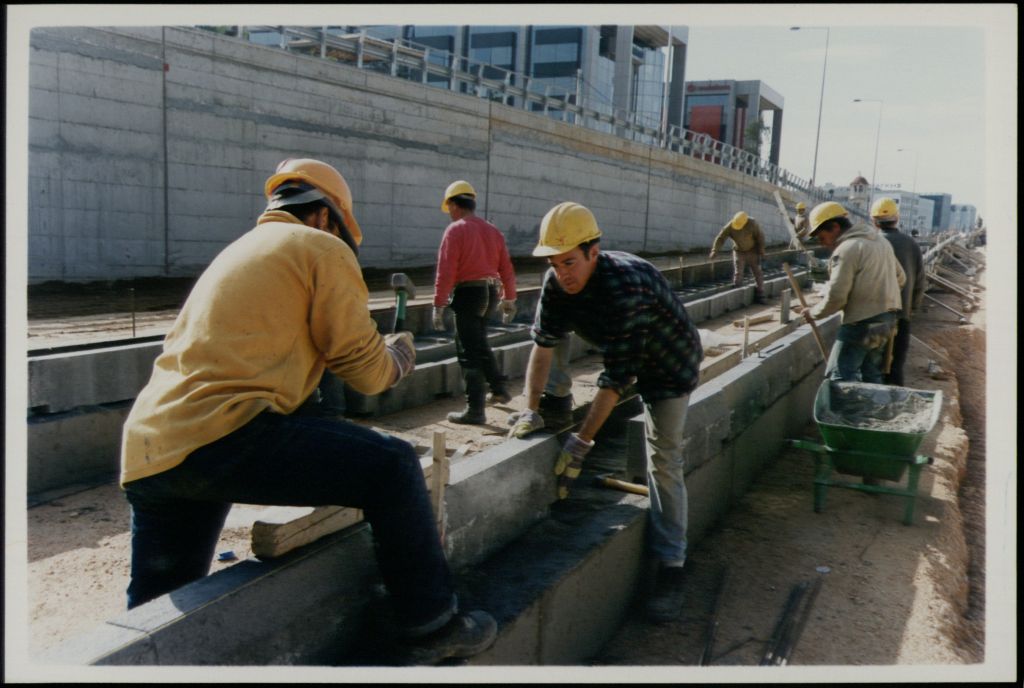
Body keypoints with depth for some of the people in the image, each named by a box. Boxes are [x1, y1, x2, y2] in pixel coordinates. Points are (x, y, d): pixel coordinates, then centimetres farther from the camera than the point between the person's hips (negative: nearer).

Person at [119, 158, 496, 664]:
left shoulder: (239, 250, 30)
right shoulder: (322, 249, 5)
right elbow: (365, 368, 1)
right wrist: (397, 358, 24)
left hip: (144, 456, 9)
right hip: (222, 435, -9)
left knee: (154, 620, 22)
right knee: (392, 466, -1)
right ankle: (434, 629, 6)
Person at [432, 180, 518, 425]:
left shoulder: (455, 230, -9)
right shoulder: (492, 230, 11)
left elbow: (446, 271, -15)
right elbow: (506, 269, 11)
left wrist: (439, 305, -13)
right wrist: (509, 299, 20)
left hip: (469, 293, -7)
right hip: (491, 292, 7)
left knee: (469, 352, -3)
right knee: (479, 344, 26)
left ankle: (475, 410, -4)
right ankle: (498, 390, 33)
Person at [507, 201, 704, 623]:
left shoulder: (625, 287, -40)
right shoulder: (558, 281, -19)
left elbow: (616, 377, -39)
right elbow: (543, 343, -15)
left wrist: (580, 444, -37)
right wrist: (531, 410, -21)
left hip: (668, 365, -8)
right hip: (623, 353, 8)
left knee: (663, 461, -12)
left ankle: (670, 565, -5)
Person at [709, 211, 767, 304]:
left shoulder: (752, 224, -24)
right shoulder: (730, 226, -21)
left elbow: (760, 236, -14)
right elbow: (720, 238, -22)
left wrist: (761, 251, -12)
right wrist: (714, 251, -34)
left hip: (752, 251, 0)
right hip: (739, 252, 1)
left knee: (757, 273, 1)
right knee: (738, 274, -5)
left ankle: (759, 296, 7)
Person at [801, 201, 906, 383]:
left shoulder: (846, 249, -14)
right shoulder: (880, 240, 14)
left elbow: (836, 298, -17)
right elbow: (900, 278, 20)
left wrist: (813, 313, -3)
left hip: (862, 322, -9)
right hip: (887, 319, 9)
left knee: (840, 376, -7)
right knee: (871, 375, 16)